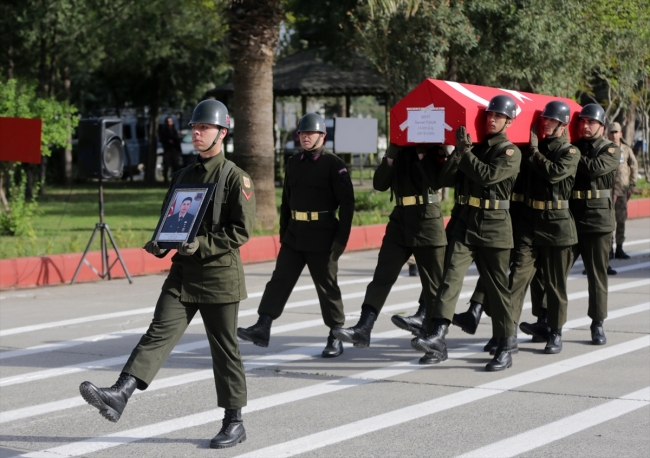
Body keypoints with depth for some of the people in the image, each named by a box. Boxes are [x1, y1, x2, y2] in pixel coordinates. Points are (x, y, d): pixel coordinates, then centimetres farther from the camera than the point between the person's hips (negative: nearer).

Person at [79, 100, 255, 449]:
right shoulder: (183, 176, 14)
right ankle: (119, 396, -25)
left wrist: (201, 245, -22)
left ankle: (234, 423, 14)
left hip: (220, 274, -5)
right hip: (183, 272, 5)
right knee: (159, 333, -10)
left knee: (224, 349, 3)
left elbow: (241, 231, -12)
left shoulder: (236, 178, -6)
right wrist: (159, 244, 0)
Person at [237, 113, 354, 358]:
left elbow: (347, 202, -10)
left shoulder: (334, 165, -7)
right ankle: (263, 327, -7)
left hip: (321, 237, -6)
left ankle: (336, 336, 12)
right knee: (280, 279, -3)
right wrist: (283, 231, 12)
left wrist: (341, 239, -13)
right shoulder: (294, 163, 11)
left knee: (327, 286, 2)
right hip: (294, 234, 6)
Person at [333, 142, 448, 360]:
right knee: (382, 275, -6)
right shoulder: (399, 149, 11)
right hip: (400, 218, 4)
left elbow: (438, 180, -17)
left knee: (433, 283, 5)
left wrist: (422, 153, -17)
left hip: (427, 220, -4)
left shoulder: (434, 150, -1)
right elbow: (380, 184, 5)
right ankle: (363, 328, -13)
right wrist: (390, 155, -7)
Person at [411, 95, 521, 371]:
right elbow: (450, 176, 11)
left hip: (494, 227, -4)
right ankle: (437, 338, -24)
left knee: (497, 287, 2)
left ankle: (505, 348, 13)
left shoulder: (510, 152, -4)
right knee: (452, 274, -13)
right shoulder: (477, 147, 15)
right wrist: (459, 151, -2)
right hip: (467, 221, 5)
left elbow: (488, 176, -21)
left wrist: (465, 153, -11)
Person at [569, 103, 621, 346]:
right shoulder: (571, 147, 12)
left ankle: (597, 324, 12)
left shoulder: (611, 150, 2)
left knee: (597, 275, 4)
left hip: (598, 221, -2)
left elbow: (595, 167, -17)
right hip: (568, 219, 2)